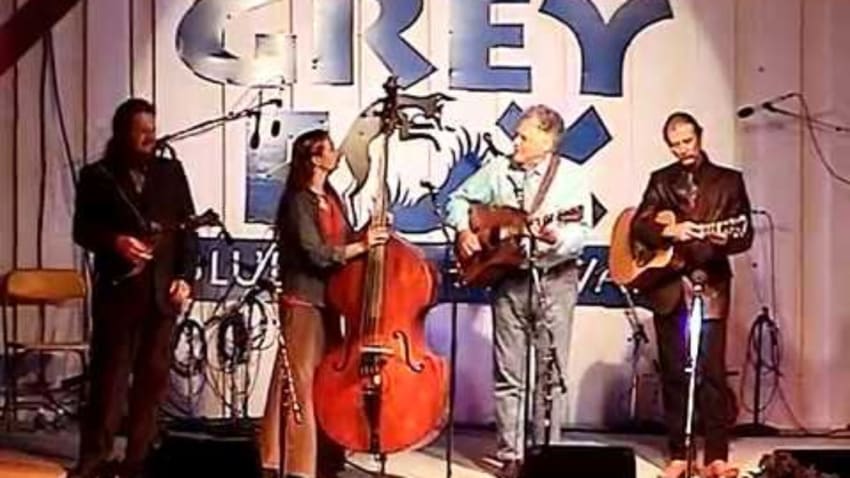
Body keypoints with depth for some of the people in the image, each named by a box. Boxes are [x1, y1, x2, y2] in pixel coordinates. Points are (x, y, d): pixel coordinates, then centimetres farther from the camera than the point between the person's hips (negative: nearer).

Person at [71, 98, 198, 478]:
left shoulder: (171, 171, 11)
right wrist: (115, 241, -19)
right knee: (109, 374, -3)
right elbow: (82, 229, 1)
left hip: (162, 290, 2)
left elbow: (188, 228, 9)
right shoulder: (97, 175, 6)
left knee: (153, 377, 5)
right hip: (117, 289, -2)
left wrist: (185, 276, -2)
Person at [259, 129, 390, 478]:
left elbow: (342, 245, 12)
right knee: (302, 383, -5)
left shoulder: (332, 199, 15)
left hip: (328, 300, 8)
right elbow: (316, 253, -19)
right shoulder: (298, 202, -11)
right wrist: (362, 246, -21)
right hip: (303, 301, -8)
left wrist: (371, 232, -3)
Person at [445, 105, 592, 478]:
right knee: (508, 373, 3)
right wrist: (464, 230, -1)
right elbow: (459, 199, 17)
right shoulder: (498, 170, 6)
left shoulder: (572, 177, -2)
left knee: (551, 372, 2)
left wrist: (557, 238, -31)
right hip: (509, 278, 2)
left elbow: (581, 234, -10)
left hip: (555, 279, -2)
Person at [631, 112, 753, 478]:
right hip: (668, 286, 2)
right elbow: (638, 227, -3)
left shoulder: (729, 180, 6)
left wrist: (724, 240, -23)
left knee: (712, 371, -5)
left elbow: (746, 236, -1)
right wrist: (669, 232, -21)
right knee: (673, 373, 5)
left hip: (711, 285, -2)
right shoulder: (660, 181, 10)